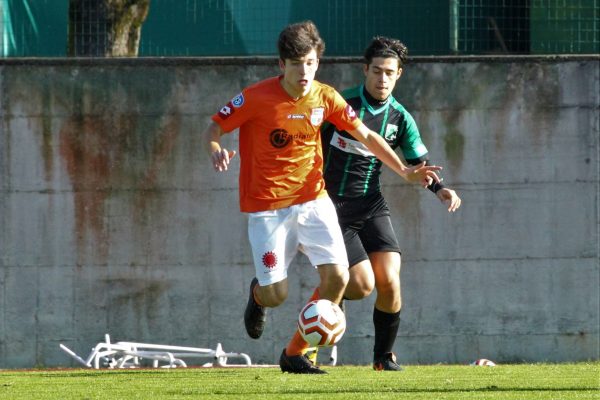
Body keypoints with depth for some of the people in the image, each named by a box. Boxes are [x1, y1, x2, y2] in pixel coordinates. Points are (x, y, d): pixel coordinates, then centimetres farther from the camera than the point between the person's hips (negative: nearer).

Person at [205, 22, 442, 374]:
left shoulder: (325, 97, -2)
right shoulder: (257, 98, -14)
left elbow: (365, 135, 9)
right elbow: (214, 128, -5)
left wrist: (404, 170, 1)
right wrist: (217, 151, -29)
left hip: (313, 199, 4)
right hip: (268, 208, -4)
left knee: (337, 276, -13)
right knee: (276, 295, -7)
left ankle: (295, 354, 6)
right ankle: (258, 295, 35)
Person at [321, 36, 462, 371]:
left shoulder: (400, 119, 4)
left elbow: (419, 164, 7)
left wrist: (440, 189, -12)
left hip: (371, 206, 3)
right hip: (333, 206, -3)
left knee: (389, 282, -12)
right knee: (362, 285, -13)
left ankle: (385, 354, 7)